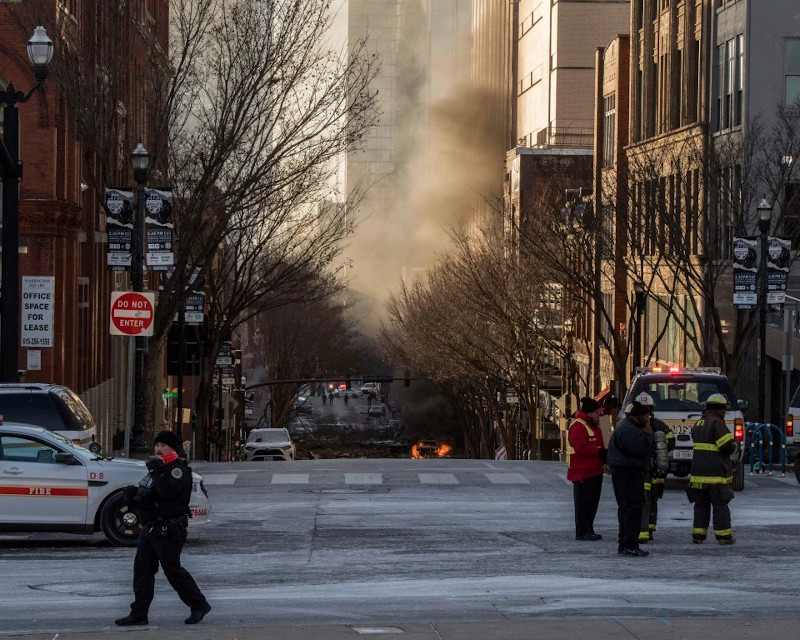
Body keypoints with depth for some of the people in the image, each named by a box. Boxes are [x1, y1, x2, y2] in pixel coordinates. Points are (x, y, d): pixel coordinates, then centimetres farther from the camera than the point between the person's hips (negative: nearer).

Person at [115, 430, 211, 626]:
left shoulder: (178, 469, -10)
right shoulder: (158, 466, 20)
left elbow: (167, 491, -27)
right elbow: (147, 497, 24)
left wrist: (156, 472, -23)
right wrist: (133, 494, 4)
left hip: (168, 531, -9)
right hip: (150, 527, 9)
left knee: (173, 570, -6)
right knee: (142, 569, 6)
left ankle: (199, 605, 7)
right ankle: (138, 614, 9)